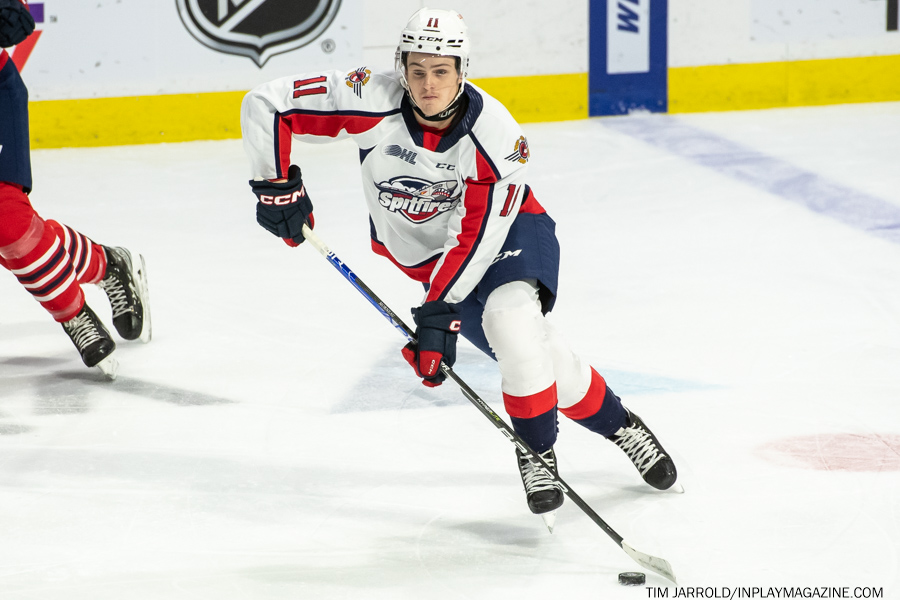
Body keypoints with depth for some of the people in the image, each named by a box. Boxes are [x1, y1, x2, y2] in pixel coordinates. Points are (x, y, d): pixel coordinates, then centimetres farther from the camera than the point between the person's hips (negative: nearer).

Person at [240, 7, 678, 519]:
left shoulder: (495, 134, -28)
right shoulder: (372, 102, -26)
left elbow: (477, 236, -28)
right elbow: (265, 105, -21)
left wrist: (439, 310, -33)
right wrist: (277, 184, -22)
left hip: (508, 229, -2)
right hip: (425, 253, 2)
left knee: (511, 315, -31)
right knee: (535, 353, -7)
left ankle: (538, 451, -10)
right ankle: (616, 425, 17)